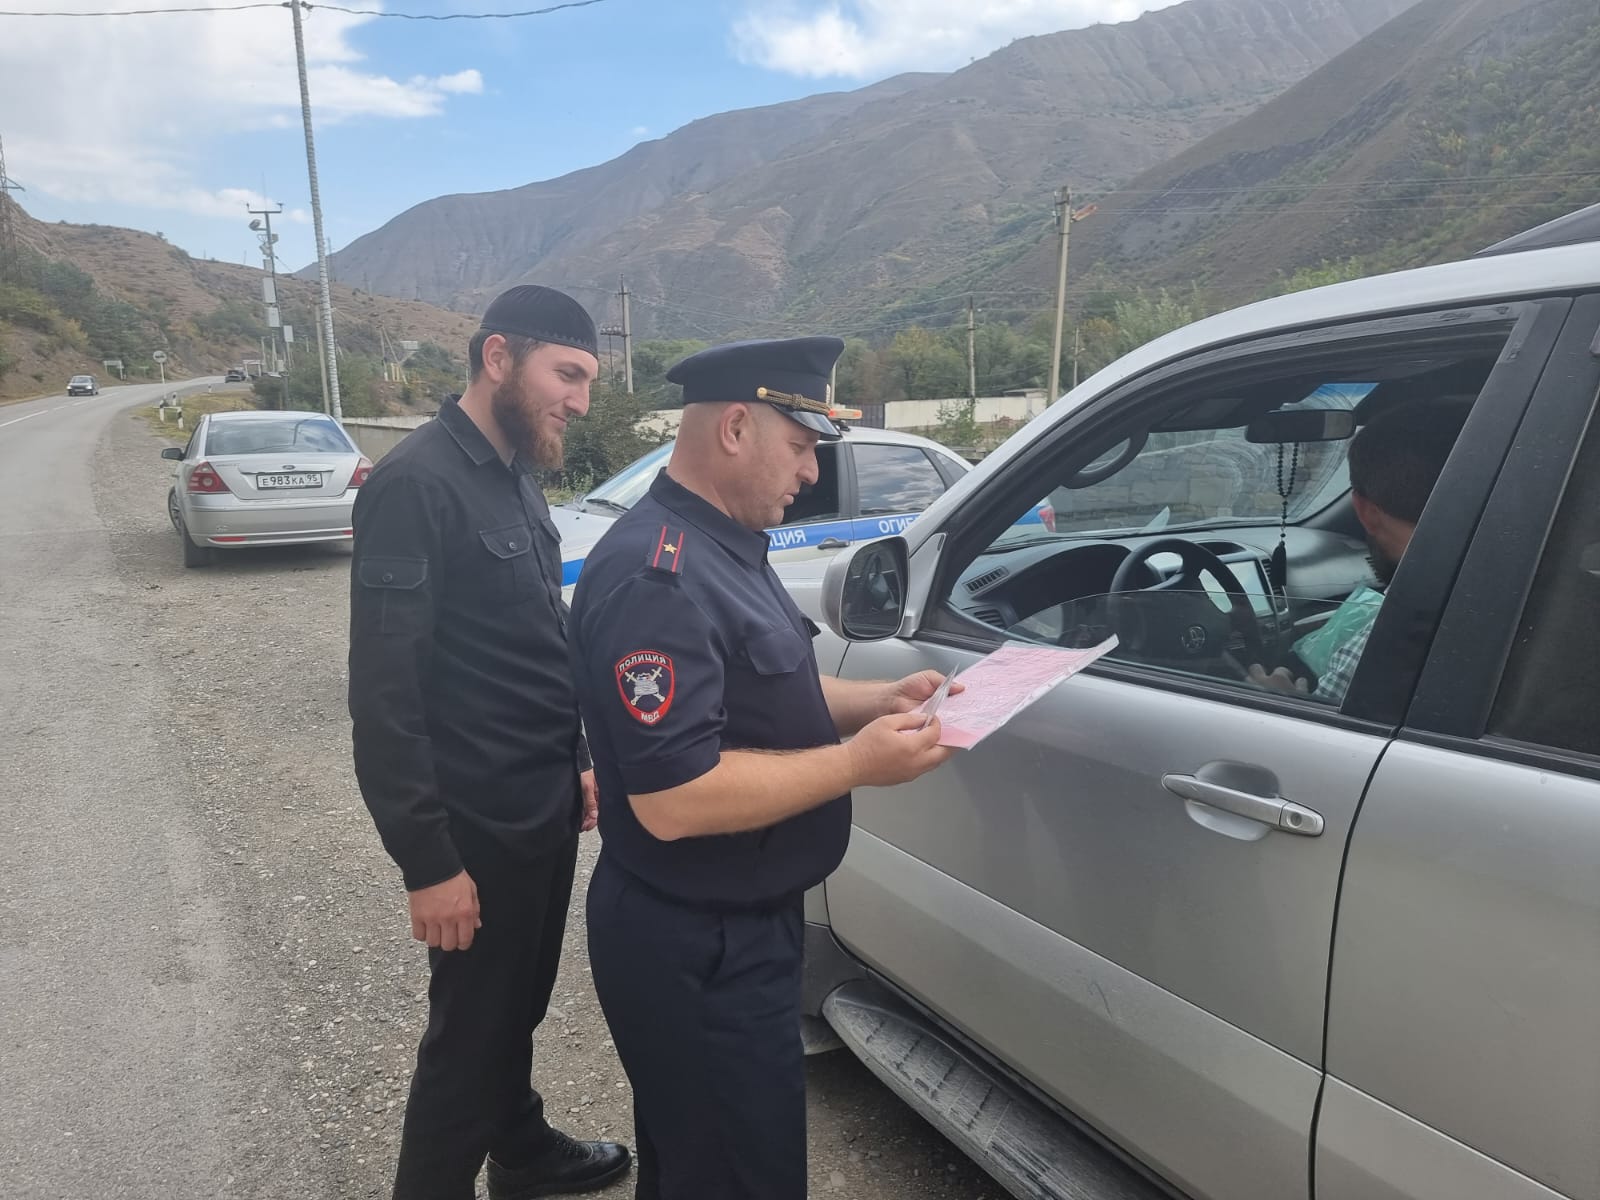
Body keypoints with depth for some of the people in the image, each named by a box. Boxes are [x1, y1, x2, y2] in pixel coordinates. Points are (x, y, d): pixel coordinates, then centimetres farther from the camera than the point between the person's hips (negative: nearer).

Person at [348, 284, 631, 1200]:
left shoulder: (519, 480, 9)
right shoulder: (415, 486, -18)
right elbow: (385, 691, -21)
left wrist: (579, 759, 13)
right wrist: (429, 861, -19)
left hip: (546, 806, 8)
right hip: (478, 824, -8)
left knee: (520, 1005, 25)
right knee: (470, 1030, 10)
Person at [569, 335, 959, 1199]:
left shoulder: (725, 547, 7)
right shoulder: (656, 578, -27)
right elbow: (671, 798, -31)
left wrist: (880, 701, 1)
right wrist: (858, 763, -25)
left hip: (732, 928, 9)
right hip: (694, 950, -9)